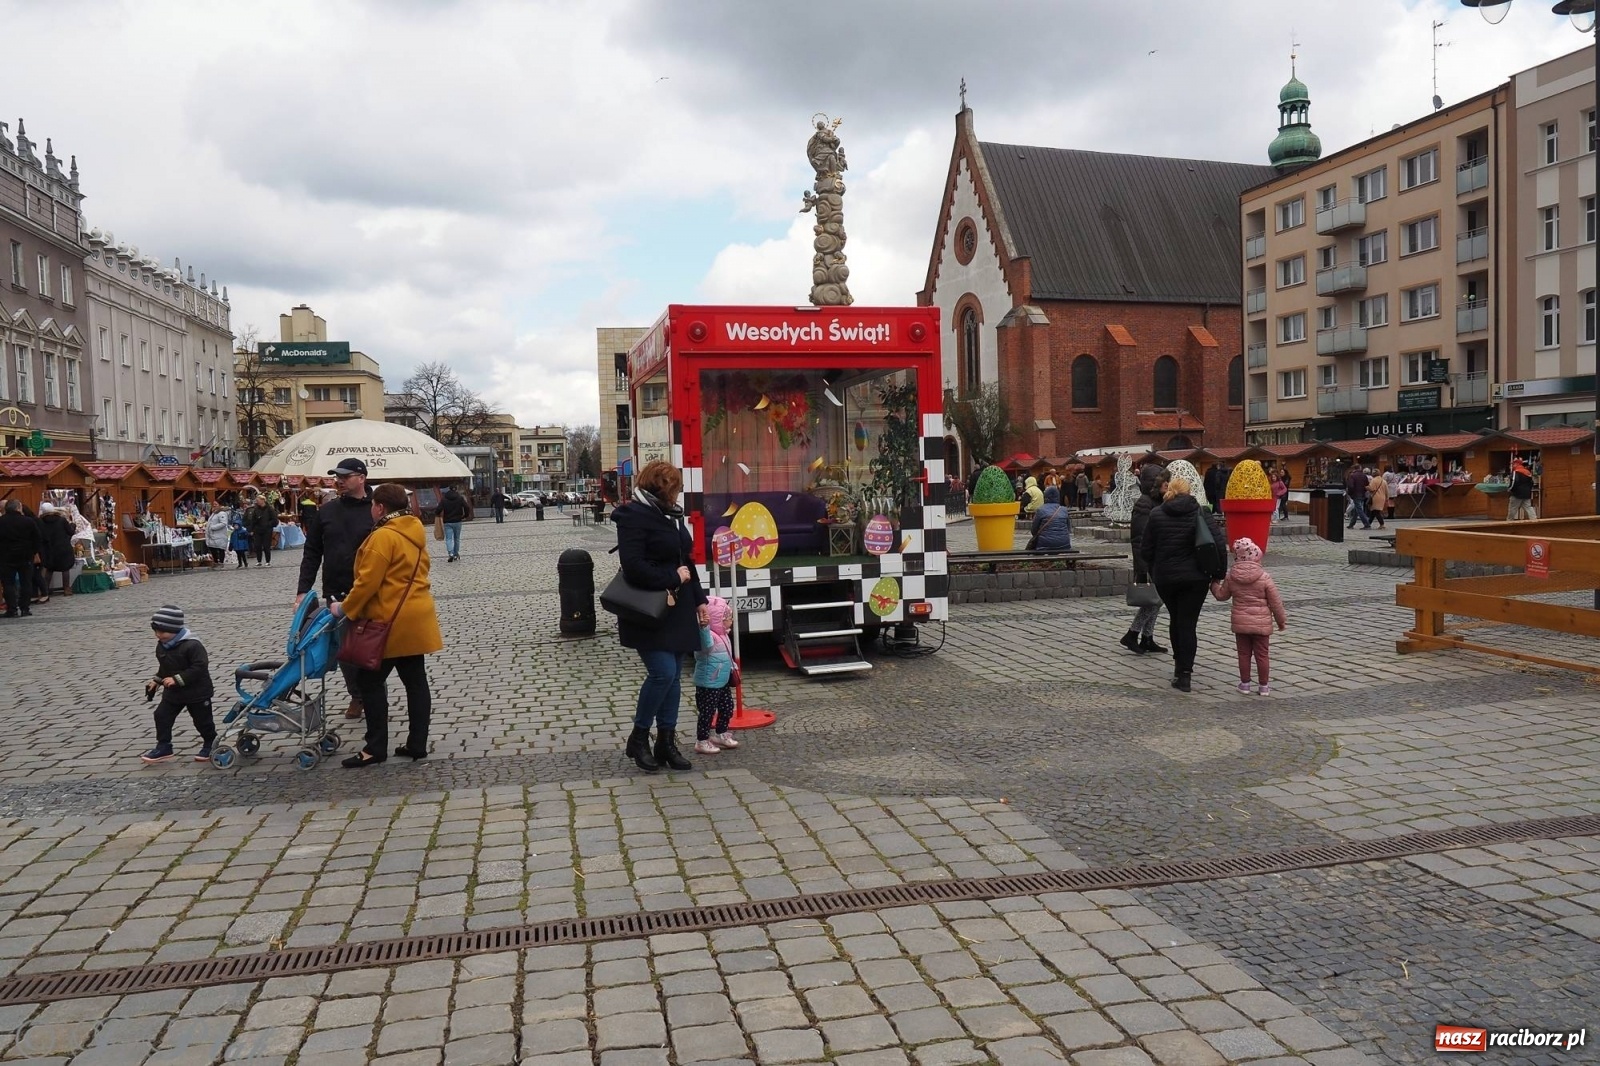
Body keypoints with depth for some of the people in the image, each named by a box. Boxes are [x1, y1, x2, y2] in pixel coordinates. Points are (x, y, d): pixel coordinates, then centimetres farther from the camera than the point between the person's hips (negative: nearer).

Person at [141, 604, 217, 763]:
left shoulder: (192, 645, -25)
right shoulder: (162, 646, 1)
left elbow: (199, 667, -28)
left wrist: (177, 679, -30)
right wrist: (156, 681, 9)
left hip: (197, 692, -7)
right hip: (172, 692, 7)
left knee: (202, 720, 5)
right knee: (162, 716, 4)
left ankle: (210, 745, 24)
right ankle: (163, 747, 15)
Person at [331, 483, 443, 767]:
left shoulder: (383, 536, -16)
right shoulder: (415, 532, 10)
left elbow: (368, 581, -18)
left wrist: (345, 609, -5)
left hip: (391, 621, -9)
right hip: (416, 618, 9)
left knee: (369, 680, 2)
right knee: (415, 680, 9)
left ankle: (376, 747, 6)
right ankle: (417, 744, 13)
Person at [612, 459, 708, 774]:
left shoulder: (670, 515, 14)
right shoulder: (634, 517, -13)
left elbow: (685, 561, 20)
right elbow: (633, 567, -23)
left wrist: (699, 599, 14)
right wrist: (673, 578, -15)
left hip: (677, 610, 9)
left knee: (673, 677, 9)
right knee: (662, 672, -16)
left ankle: (666, 742, 18)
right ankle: (638, 738, 3)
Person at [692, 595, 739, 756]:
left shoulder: (722, 635, 8)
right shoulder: (709, 636, -24)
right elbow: (706, 644, -49)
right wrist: (704, 627, -63)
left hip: (723, 682, 10)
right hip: (708, 684, -10)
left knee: (727, 708, 18)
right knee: (707, 712, -2)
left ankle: (721, 735, 34)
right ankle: (701, 741, 8)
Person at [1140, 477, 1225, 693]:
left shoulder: (1156, 515, -1)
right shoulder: (1201, 514, -4)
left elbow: (1146, 548, 1)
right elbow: (1219, 544, -11)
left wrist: (1153, 572, 13)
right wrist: (1219, 574, -3)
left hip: (1165, 578, 1)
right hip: (1195, 577, -1)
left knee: (1175, 620, 20)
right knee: (1188, 623, 0)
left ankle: (1180, 665, 29)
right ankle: (1184, 674, -5)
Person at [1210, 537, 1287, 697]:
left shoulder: (1231, 576, -5)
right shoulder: (1265, 577, -12)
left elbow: (1221, 595, 11)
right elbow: (1275, 602, -6)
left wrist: (1214, 584, 31)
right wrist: (1281, 620, 8)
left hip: (1240, 623, 2)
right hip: (1262, 624, -2)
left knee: (1244, 654, 11)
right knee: (1261, 655, 7)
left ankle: (1245, 684, 17)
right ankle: (1264, 686, 14)